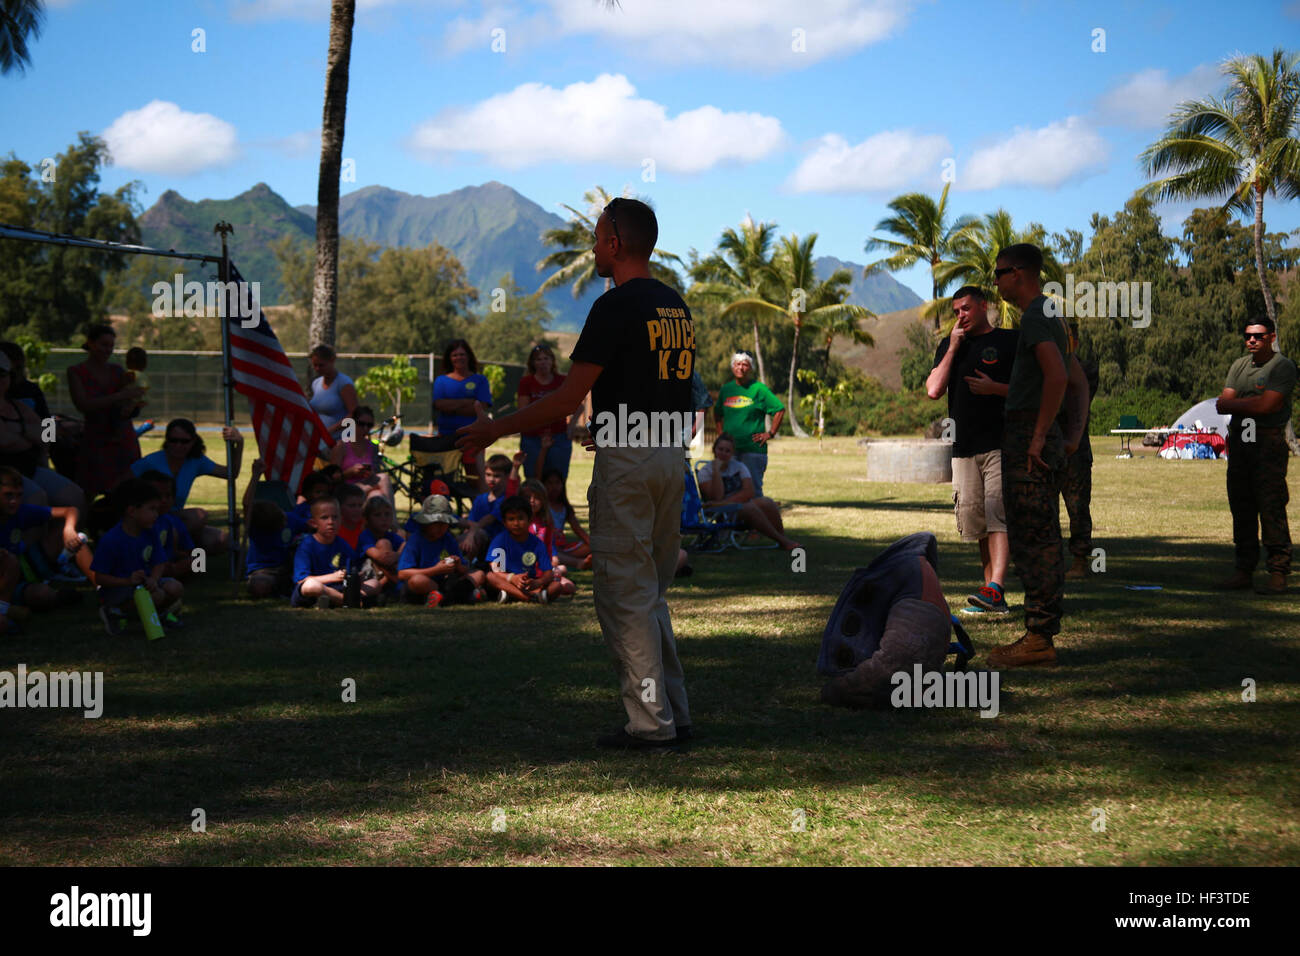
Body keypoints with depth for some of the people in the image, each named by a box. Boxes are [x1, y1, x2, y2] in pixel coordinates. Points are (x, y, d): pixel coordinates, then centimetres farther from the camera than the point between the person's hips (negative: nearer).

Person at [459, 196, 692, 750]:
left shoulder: (616, 306, -13)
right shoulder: (676, 305, 13)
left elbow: (569, 399, -15)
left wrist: (495, 430, -6)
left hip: (626, 460, -8)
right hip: (672, 456, 9)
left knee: (624, 595, -2)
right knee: (651, 594, 16)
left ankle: (651, 724, -2)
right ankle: (674, 717, 17)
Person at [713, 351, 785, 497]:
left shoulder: (759, 389, -3)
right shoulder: (726, 389, 11)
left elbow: (780, 410, -1)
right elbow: (717, 413, 27)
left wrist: (770, 434, -4)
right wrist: (721, 433, 15)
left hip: (753, 448, -5)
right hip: (729, 447, 5)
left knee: (753, 489, -6)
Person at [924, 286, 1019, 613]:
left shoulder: (1010, 340, 4)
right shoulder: (949, 346, 17)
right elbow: (934, 390, 4)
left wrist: (995, 388, -12)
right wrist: (952, 348, 1)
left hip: (1003, 445, -5)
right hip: (964, 448, 5)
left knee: (998, 516, -17)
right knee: (976, 522, 6)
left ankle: (995, 589, -26)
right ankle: (992, 596, 12)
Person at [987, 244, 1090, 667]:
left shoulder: (1036, 316, -12)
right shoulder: (1052, 315, 20)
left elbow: (1057, 376, -27)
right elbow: (1079, 382, 25)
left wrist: (1039, 437, -23)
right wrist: (1074, 437, 17)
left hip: (1027, 440, -10)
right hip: (1039, 440, 10)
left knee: (1032, 541, -9)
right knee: (1042, 541, 11)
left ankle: (1039, 637, -9)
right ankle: (1041, 633, 16)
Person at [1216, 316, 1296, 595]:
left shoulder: (1283, 366, -3)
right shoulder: (1239, 366, 17)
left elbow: (1266, 405, -14)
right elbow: (1223, 404, 7)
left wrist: (1236, 403, 0)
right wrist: (1253, 402, -10)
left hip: (1268, 443, -6)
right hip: (1239, 441, 6)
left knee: (1272, 509, -10)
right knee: (1241, 507, 7)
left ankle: (1278, 574, -8)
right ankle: (1243, 570, 13)